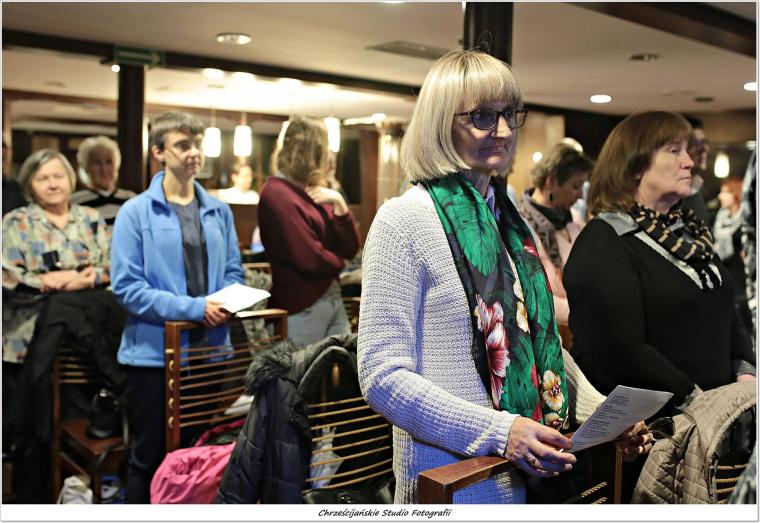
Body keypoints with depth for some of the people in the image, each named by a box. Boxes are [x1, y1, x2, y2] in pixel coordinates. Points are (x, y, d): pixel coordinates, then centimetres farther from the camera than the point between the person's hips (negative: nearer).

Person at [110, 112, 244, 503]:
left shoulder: (219, 211, 7)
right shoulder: (135, 212, -7)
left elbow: (233, 272, 11)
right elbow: (127, 287, -14)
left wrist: (224, 304, -11)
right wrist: (193, 307, -20)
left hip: (211, 349, 4)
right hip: (154, 352, -4)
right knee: (151, 455, 10)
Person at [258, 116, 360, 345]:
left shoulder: (316, 193, 12)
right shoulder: (277, 194, -12)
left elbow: (351, 248, 8)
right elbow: (310, 259, -19)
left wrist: (339, 204, -5)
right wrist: (337, 262, 2)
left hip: (333, 299, 8)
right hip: (301, 308, -8)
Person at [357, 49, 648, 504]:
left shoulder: (511, 219, 8)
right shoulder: (404, 220, -15)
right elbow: (383, 377, -19)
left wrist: (601, 410, 2)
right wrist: (498, 431, -25)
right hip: (452, 480, -6)